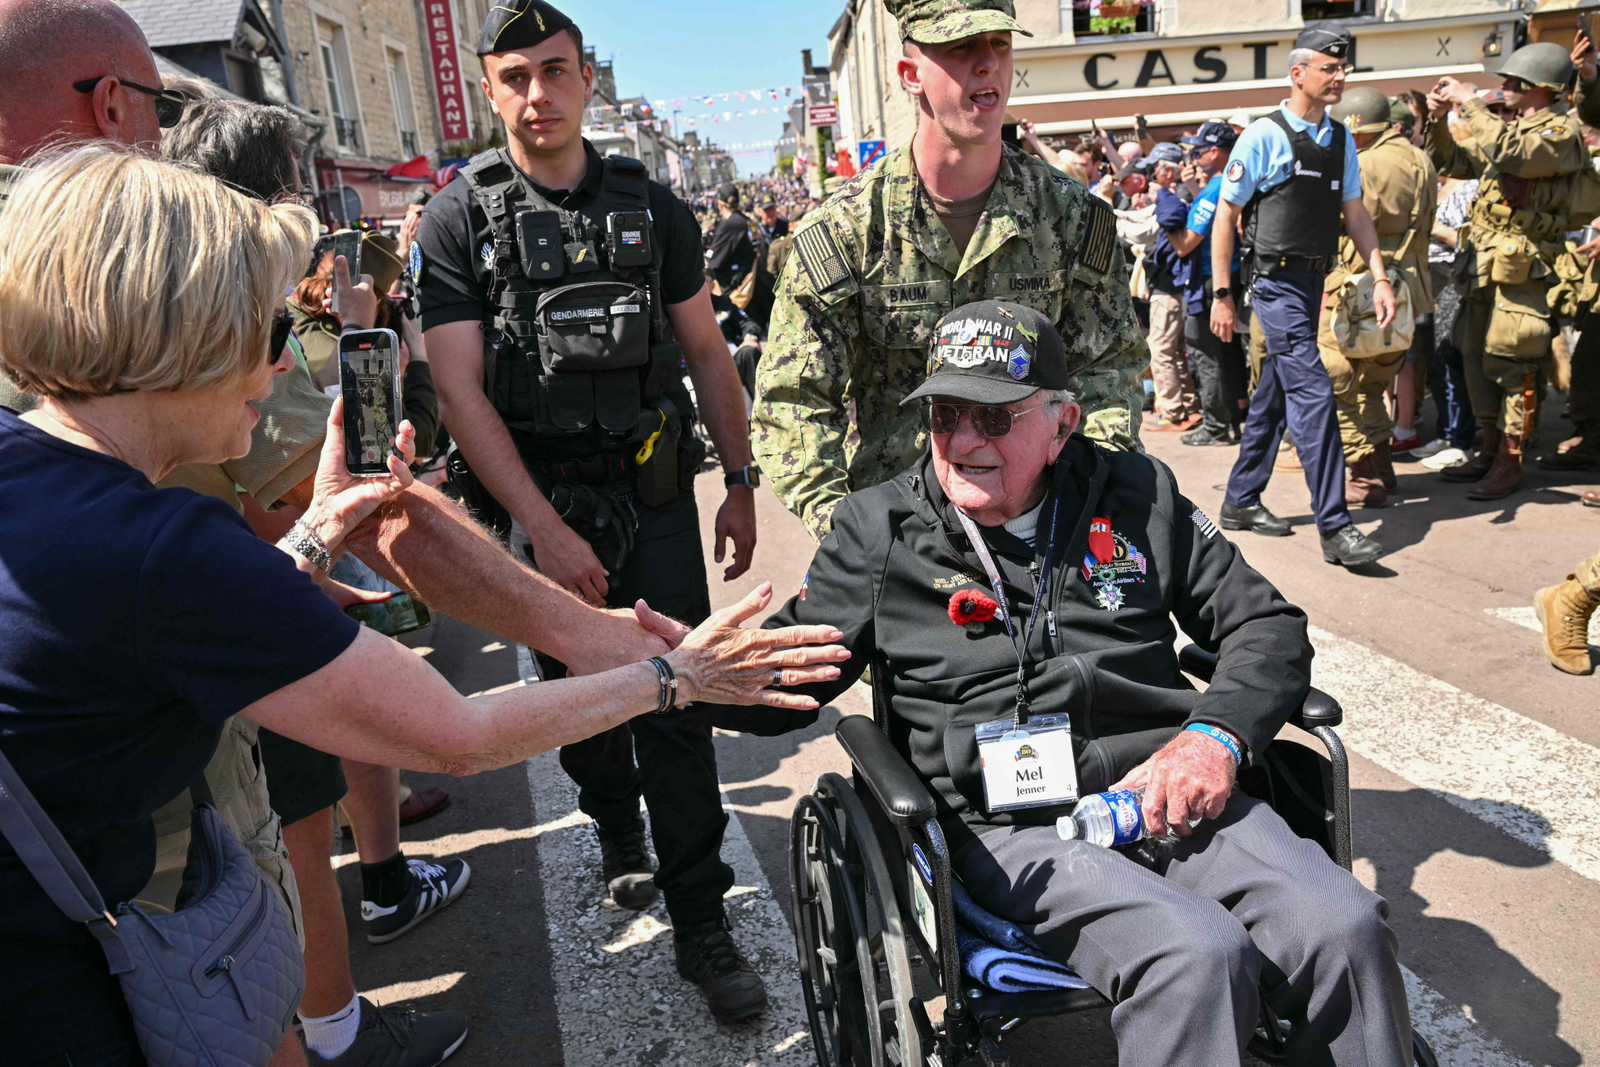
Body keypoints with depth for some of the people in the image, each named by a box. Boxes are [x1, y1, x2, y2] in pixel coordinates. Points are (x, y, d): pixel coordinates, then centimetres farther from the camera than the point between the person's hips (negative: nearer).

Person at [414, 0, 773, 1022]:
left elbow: (708, 353, 9)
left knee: (675, 704, -1)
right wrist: (546, 530, -16)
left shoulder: (653, 206, 4)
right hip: (536, 502, 0)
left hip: (656, 489, 1)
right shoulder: (459, 221, -4)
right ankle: (618, 831, 43)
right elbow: (461, 392, -10)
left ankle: (700, 922, 11)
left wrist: (742, 481, 6)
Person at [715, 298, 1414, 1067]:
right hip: (1013, 829, -3)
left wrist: (1218, 734, -4)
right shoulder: (879, 530, 6)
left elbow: (1266, 625, 15)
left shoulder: (1139, 495, 12)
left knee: (1347, 927, -19)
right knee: (1196, 957, -29)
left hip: (1168, 795, 4)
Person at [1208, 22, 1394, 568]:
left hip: (1315, 282, 7)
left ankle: (1241, 501, 25)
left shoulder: (1341, 140, 12)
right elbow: (1225, 216, -6)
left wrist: (1380, 277, 5)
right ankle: (1335, 527, -13)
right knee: (1312, 392, -14)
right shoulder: (1263, 135, -7)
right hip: (1277, 282, -7)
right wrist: (1222, 295, -9)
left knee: (1273, 395, 13)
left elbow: (1355, 213, 16)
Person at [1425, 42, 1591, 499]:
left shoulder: (1561, 131, -7)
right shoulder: (1509, 126, 18)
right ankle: (1490, 451, 22)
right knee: (1476, 358, 12)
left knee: (1510, 366, -7)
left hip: (1522, 267, -8)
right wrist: (1438, 119, 8)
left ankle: (1510, 465, -1)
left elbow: (1509, 153, -27)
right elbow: (1451, 161, 24)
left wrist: (1471, 102, -20)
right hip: (1484, 260, 9)